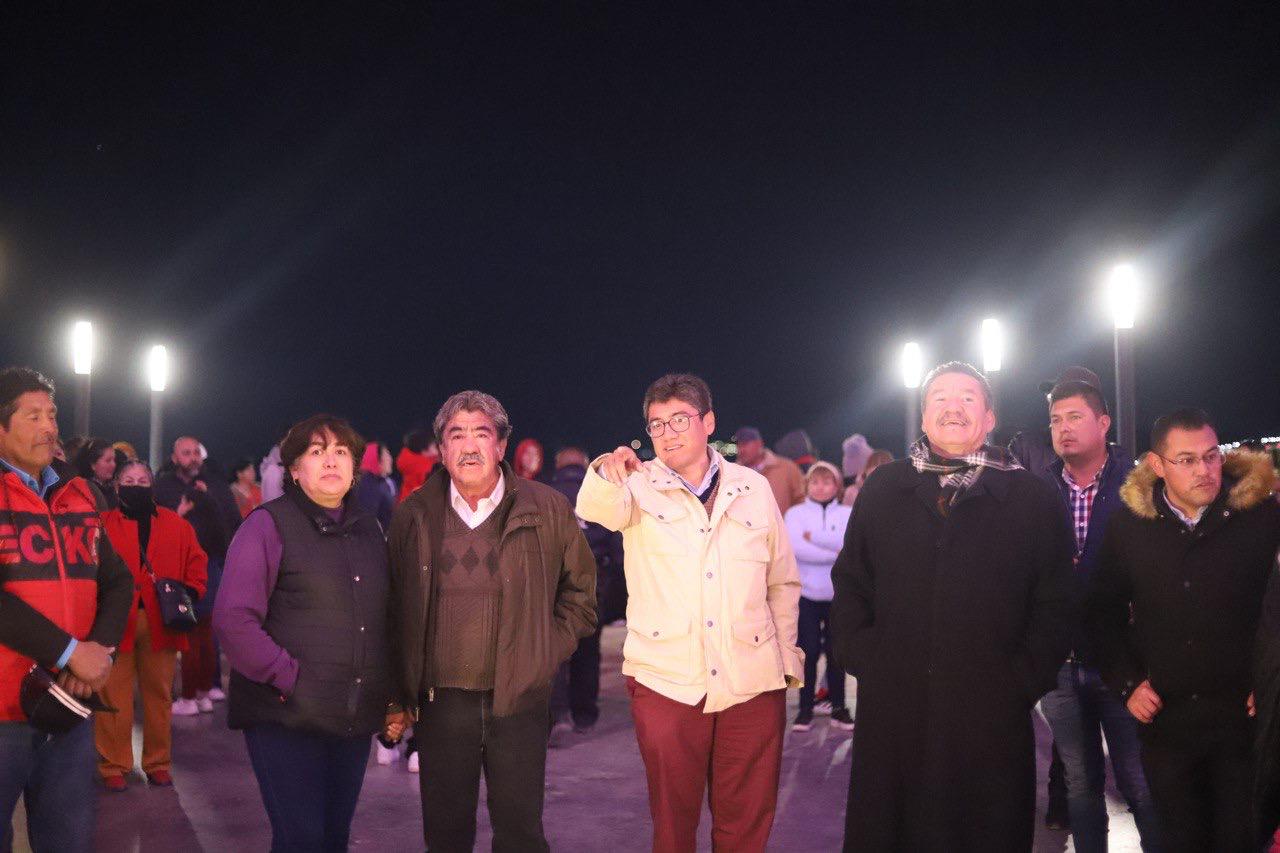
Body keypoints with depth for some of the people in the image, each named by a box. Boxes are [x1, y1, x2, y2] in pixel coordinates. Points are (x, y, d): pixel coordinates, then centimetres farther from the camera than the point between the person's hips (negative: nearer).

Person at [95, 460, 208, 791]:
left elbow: (196, 562, 11)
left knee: (159, 693, 8)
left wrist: (190, 592, -3)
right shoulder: (103, 524, 6)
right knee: (115, 695, -2)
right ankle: (114, 767, 9)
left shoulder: (176, 525, 12)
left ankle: (158, 764, 18)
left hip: (161, 621, 2)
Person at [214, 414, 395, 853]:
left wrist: (392, 695, 10)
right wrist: (289, 678, -16)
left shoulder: (368, 529, 14)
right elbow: (233, 620, -12)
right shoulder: (269, 525, -4)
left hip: (355, 718, 6)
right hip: (286, 717, -5)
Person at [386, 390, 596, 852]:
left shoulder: (548, 509, -1)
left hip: (519, 698, -1)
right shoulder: (413, 515, 3)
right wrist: (403, 692, 5)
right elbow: (395, 607, 8)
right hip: (440, 701, 1)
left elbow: (580, 588, 11)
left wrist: (548, 651, 2)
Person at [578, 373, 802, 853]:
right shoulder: (639, 487, 1)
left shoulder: (753, 487, 7)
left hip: (754, 685, 2)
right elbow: (597, 508, -23)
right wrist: (609, 473, -43)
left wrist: (787, 658, 11)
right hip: (666, 683, -1)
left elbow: (783, 583, 13)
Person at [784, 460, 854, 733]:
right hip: (807, 593, -1)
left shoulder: (848, 514, 6)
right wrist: (837, 554, -12)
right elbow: (797, 548, -14)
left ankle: (838, 708, 16)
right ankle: (805, 709, 8)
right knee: (809, 651, -1)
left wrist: (814, 537, -13)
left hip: (839, 594, 1)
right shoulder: (795, 513, 3)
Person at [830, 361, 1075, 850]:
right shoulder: (882, 490, 9)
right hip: (891, 711, 2)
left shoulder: (1033, 499, 3)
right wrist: (861, 658, 0)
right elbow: (849, 584, 11)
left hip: (992, 717, -1)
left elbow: (1055, 605, 2)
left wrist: (1025, 679, -6)